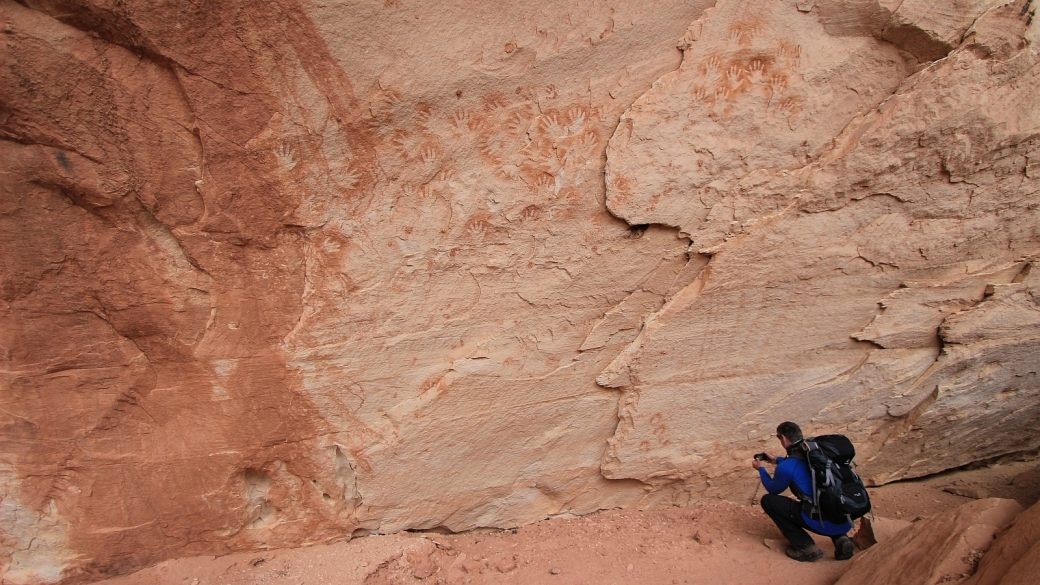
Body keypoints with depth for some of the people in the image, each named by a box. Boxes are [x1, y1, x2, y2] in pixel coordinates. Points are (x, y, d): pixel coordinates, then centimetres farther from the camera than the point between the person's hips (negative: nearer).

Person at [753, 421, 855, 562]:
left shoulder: (786, 467, -10)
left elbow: (773, 490, 12)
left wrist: (761, 469, 27)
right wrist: (777, 460, 41)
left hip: (824, 524, -7)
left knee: (768, 500, 5)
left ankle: (806, 547, 3)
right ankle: (840, 538, 15)